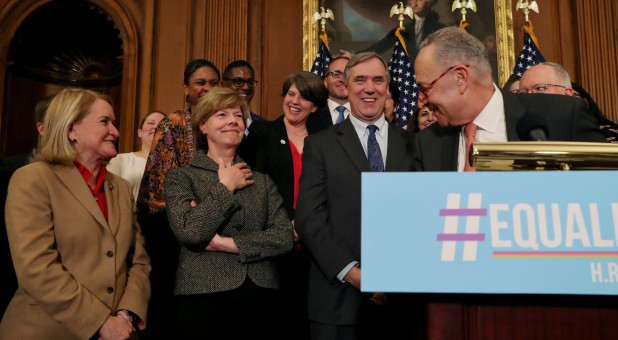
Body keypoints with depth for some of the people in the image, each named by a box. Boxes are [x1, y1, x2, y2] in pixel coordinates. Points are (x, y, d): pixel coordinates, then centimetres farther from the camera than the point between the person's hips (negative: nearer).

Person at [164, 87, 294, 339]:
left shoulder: (262, 181, 9)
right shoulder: (181, 176, 1)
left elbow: (285, 238, -3)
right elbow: (188, 232, -15)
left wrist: (222, 242, -11)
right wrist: (225, 186, -6)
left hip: (260, 297, 3)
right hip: (202, 296, -2)